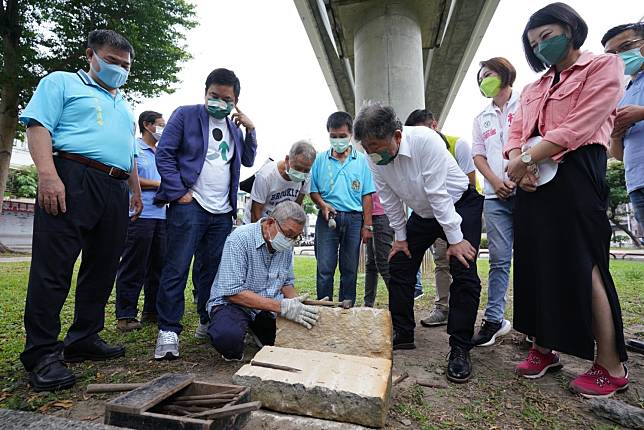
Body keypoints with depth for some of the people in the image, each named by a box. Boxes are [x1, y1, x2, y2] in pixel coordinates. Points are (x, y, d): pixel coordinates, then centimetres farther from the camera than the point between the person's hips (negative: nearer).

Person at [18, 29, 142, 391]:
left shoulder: (125, 106, 29)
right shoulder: (62, 82, 10)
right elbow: (38, 126, -4)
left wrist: (136, 192, 21)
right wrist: (47, 174, -18)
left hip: (116, 191, 7)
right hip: (72, 180, -6)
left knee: (102, 269, 7)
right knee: (53, 269, -7)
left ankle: (85, 339, 18)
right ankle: (41, 353, 1)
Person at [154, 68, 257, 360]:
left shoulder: (234, 127, 19)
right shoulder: (185, 115, 3)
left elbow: (248, 160, 22)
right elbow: (164, 154, -3)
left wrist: (250, 130, 10)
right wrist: (179, 192, -12)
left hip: (222, 212, 5)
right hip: (189, 206, -5)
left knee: (211, 270, 11)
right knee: (176, 269, -4)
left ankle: (207, 323, 23)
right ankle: (168, 331, 5)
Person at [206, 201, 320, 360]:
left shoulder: (286, 246, 1)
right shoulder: (240, 239, -21)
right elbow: (233, 293, -26)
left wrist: (297, 305, -11)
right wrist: (282, 307, -30)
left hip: (270, 309, 6)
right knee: (227, 337, -37)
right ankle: (233, 353, 2)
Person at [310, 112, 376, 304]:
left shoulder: (361, 160, 6)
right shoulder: (320, 159, 7)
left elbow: (367, 195, 5)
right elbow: (313, 190, 11)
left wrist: (367, 225, 1)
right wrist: (322, 204, -9)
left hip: (353, 218, 1)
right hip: (328, 217, 0)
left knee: (350, 270, 9)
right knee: (325, 269, -1)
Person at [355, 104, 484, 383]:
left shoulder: (426, 140, -32)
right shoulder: (374, 158, -16)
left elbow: (438, 194, -31)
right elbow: (390, 200, -5)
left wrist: (455, 240, -25)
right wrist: (400, 237, 0)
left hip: (459, 205, -5)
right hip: (423, 213, 6)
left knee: (464, 274, -15)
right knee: (399, 267, 3)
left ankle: (460, 349, -3)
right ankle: (402, 335, 16)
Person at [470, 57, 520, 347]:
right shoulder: (481, 119, 22)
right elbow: (478, 155, 14)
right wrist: (495, 181, -3)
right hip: (496, 196, 3)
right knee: (499, 259, 1)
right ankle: (494, 319, 5)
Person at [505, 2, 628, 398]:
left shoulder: (603, 66, 3)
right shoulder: (533, 89, 23)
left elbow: (578, 128, -11)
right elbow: (516, 134, 12)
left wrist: (526, 159, -11)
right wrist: (518, 163, -8)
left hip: (575, 177, -6)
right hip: (533, 183, 7)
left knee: (583, 268, -7)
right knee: (537, 265, 6)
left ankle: (611, 366, 6)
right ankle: (544, 348, 18)